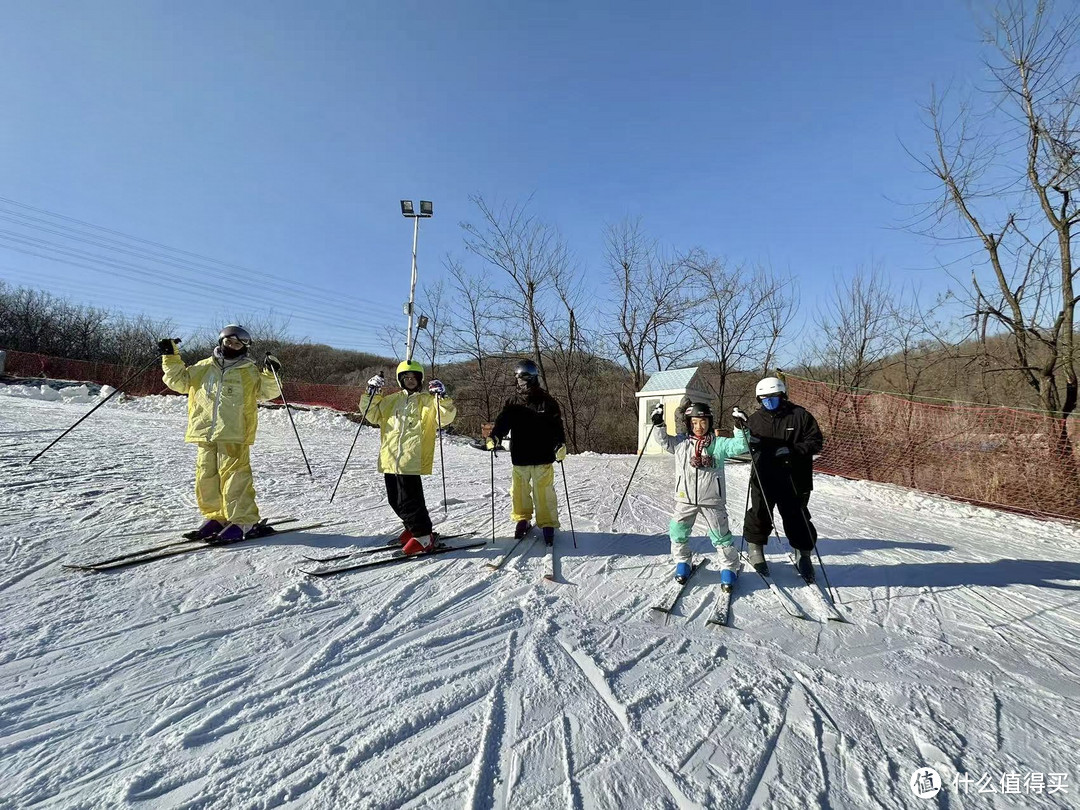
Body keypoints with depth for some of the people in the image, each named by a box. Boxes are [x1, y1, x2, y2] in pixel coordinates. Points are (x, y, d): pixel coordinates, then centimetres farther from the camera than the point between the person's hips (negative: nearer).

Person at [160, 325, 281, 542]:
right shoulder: (203, 368, 16)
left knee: (234, 477, -8)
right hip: (205, 434, 5)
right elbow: (179, 381, 23)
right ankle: (216, 517, 22)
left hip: (234, 435, -5)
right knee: (206, 477, 9)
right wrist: (171, 357, 17)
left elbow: (267, 391, -1)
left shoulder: (249, 372, 5)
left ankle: (243, 521, -4)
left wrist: (270, 374, -18)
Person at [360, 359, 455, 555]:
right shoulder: (391, 400, 16)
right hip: (390, 459, 6)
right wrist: (372, 394, 9)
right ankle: (413, 528, 33)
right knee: (395, 501, 14)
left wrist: (442, 398, -22)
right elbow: (373, 414, 22)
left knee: (408, 501, -8)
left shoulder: (428, 400, 3)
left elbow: (446, 417, -7)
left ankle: (423, 536, 6)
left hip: (412, 460, -6)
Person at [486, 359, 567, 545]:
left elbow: (557, 426, -3)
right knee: (519, 491, 12)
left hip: (543, 457, -3)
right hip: (519, 458, 3)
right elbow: (502, 422, 1)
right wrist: (494, 437, -19)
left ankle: (548, 524, 14)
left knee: (544, 493, -2)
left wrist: (560, 445, -18)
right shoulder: (512, 402, 6)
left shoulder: (547, 401, 0)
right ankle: (522, 520, 31)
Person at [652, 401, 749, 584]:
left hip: (712, 500, -2)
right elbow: (664, 441, 6)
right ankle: (682, 562, 29)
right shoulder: (681, 442, 2)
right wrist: (658, 424, -7)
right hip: (685, 499, 2)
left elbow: (739, 446, -7)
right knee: (678, 532, 7)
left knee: (720, 534, 7)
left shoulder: (718, 443, -3)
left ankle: (728, 567, 26)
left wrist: (741, 428, -19)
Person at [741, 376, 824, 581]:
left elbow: (815, 442, -5)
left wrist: (792, 450, -18)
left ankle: (803, 554, 28)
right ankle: (755, 547, 28)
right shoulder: (755, 418, 5)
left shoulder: (800, 416, -4)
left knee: (796, 516, 8)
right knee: (760, 514, 7)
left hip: (793, 479, -2)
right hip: (763, 478, 2)